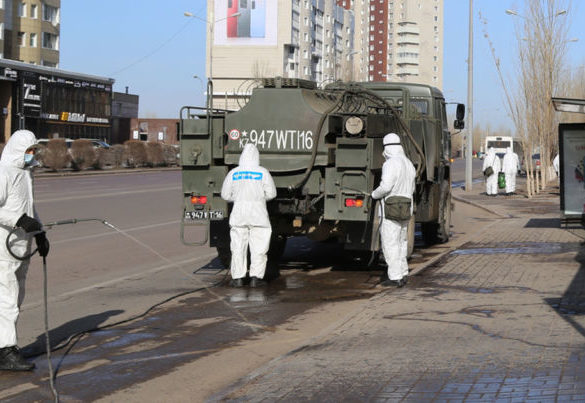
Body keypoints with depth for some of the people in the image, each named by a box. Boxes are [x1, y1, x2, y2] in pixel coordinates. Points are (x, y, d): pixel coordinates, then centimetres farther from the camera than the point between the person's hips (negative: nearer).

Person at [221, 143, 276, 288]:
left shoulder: (233, 173, 1)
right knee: (259, 247, 4)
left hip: (238, 215, 2)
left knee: (238, 247, 8)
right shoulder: (263, 173, -4)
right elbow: (271, 193, -1)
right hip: (258, 215, -2)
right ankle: (256, 278, 1)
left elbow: (226, 195, 5)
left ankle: (238, 278, 7)